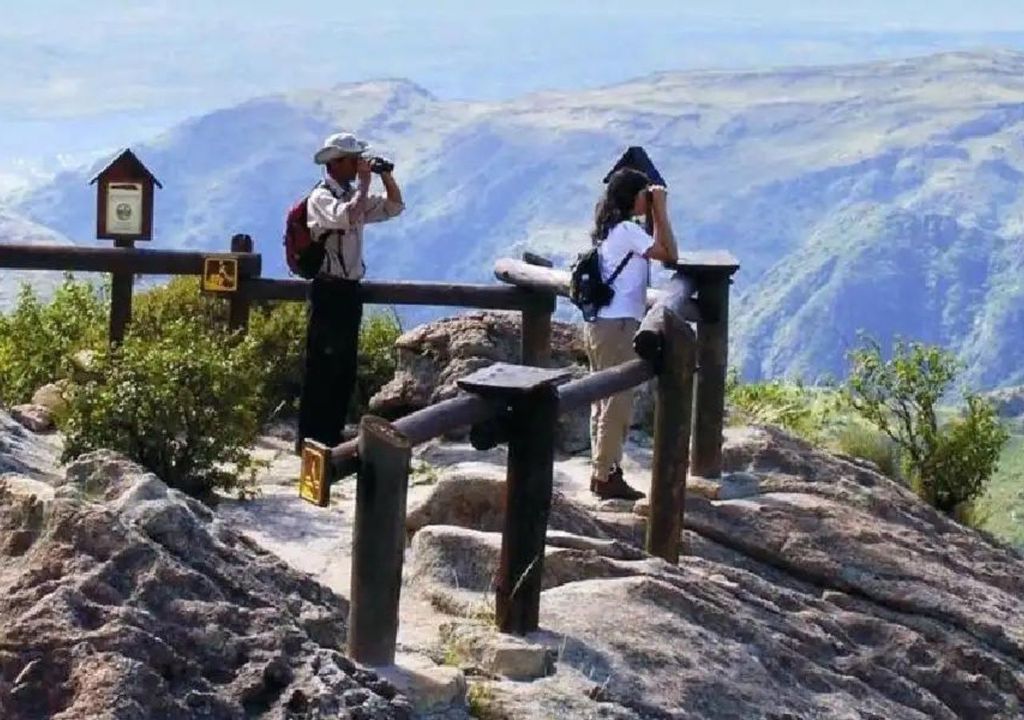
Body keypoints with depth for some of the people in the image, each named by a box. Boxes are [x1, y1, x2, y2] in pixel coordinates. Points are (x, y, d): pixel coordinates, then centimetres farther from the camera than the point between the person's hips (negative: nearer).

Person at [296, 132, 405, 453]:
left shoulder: (354, 194, 12)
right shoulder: (321, 197, -12)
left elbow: (394, 207, 19)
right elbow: (348, 217, -31)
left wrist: (386, 177, 4)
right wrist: (364, 182, -20)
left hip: (350, 290, 8)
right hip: (328, 291, -8)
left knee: (345, 369, 13)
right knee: (321, 369, -6)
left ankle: (332, 436, 21)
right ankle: (310, 440, -1)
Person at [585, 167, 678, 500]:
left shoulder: (608, 229, 14)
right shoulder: (627, 230, -13)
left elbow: (655, 251, 20)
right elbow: (670, 255, -12)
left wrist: (655, 213, 15)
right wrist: (661, 211, -9)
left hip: (599, 324, 10)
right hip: (618, 326, -10)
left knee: (603, 401, 13)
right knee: (617, 404, -4)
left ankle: (602, 470, 19)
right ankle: (605, 476, -1)